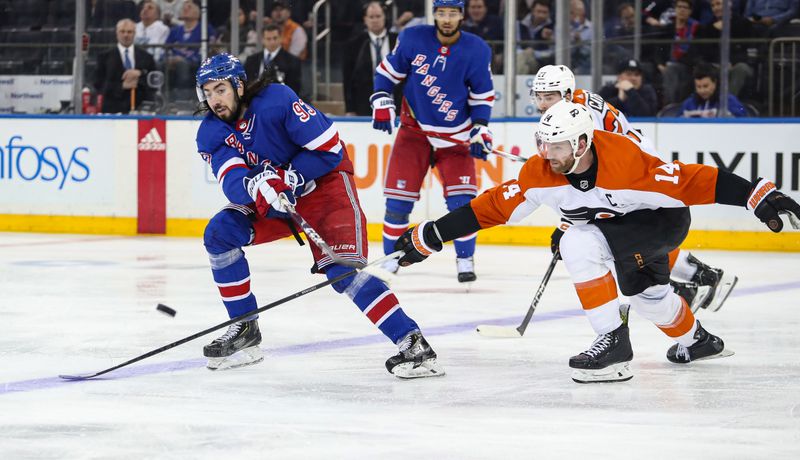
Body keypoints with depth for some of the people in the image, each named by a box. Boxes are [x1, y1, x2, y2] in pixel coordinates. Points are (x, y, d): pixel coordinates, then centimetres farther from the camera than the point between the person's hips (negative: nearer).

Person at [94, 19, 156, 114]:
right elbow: (99, 85, 0)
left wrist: (140, 73, -12)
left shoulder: (146, 57, 13)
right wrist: (122, 86, -12)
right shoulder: (105, 57, 8)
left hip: (140, 109, 1)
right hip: (114, 109, -1)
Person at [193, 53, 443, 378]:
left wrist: (286, 178, -29)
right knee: (219, 233, -10)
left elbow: (329, 148, -23)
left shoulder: (276, 101, -24)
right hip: (272, 201, 7)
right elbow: (232, 181, -23)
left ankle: (412, 343, -29)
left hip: (324, 184, -6)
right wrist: (256, 186, -44)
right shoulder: (210, 134, -7)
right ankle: (245, 330, 3)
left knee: (339, 269, -24)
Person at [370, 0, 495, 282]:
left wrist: (480, 131, -7)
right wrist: (382, 104, -8)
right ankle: (391, 257, 12)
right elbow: (388, 70, 2)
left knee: (461, 200, -10)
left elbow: (482, 95, 0)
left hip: (455, 135, 0)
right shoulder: (413, 39, -11)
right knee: (398, 199, -3)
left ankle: (465, 259, 4)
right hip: (414, 130, 0)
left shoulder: (476, 51, -9)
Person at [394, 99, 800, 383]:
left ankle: (613, 342, -22)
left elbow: (690, 182, -38)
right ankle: (695, 340, 57)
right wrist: (428, 236, -23)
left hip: (664, 219, -8)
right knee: (645, 292, 27)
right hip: (617, 223, 8)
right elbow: (493, 207, -18)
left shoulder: (625, 160, -38)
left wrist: (763, 198, -41)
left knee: (580, 245, -29)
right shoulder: (541, 171, -22)